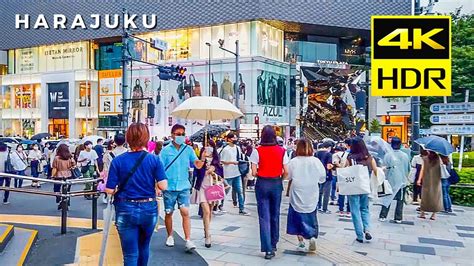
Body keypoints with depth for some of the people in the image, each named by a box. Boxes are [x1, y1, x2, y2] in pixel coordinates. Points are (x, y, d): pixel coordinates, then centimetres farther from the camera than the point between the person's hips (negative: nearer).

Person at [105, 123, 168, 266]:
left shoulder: (118, 160, -8)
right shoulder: (154, 159, -7)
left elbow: (109, 190, -9)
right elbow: (163, 186, -13)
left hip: (126, 210, -1)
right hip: (149, 209, 2)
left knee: (130, 254, 7)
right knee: (144, 247, 25)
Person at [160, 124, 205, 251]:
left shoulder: (188, 149, 1)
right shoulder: (166, 150, -2)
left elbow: (198, 165, -6)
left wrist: (203, 158, -27)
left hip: (184, 187, 0)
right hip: (169, 187, 0)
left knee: (185, 213, -8)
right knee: (168, 213, 12)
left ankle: (188, 240, -3)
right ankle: (170, 236, 33)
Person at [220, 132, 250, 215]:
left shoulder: (238, 148, 8)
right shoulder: (225, 149, -11)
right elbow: (222, 161, -11)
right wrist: (232, 162, -20)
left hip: (237, 173, 6)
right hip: (228, 174, -6)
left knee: (240, 191, 4)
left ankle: (241, 209, 9)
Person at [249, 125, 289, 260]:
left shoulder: (257, 151, -9)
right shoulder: (281, 151, -3)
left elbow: (254, 172, -10)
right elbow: (286, 172, -3)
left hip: (262, 184, -2)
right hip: (276, 184, 2)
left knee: (264, 217, 1)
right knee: (275, 215, 17)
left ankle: (268, 249, -4)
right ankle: (273, 244, 30)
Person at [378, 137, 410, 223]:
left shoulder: (388, 155, -9)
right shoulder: (405, 156, -2)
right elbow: (408, 169, 6)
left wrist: (384, 178, 6)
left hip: (390, 180, -1)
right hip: (402, 181, 1)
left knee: (387, 199, 8)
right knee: (400, 200, 8)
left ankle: (382, 216, 6)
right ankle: (398, 218, 8)